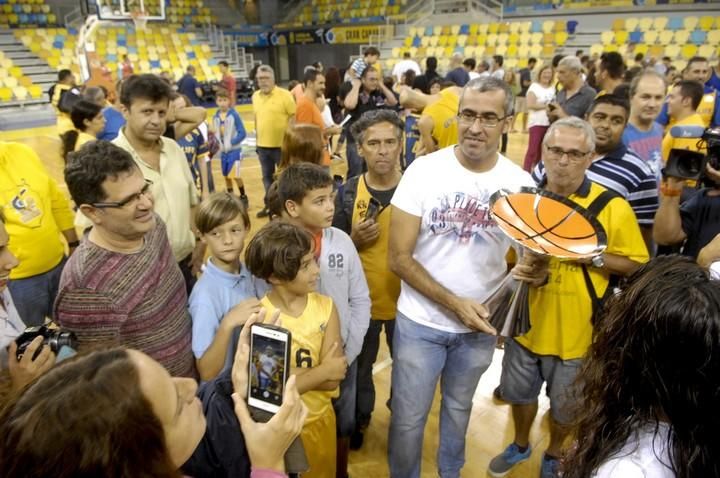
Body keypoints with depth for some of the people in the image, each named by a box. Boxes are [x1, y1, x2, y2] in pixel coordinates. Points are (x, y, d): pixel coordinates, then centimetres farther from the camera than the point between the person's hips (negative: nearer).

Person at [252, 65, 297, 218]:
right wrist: (258, 137, 17)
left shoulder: (284, 95, -10)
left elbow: (294, 117, -10)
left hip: (282, 145, -6)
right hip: (263, 145, 6)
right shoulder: (255, 96, 7)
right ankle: (269, 205, 30)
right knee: (267, 177, 16)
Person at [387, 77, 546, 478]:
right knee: (408, 418, 11)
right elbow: (399, 257, -14)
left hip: (481, 325, 2)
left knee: (459, 410, 25)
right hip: (421, 321, -2)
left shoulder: (520, 184, -8)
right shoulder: (424, 171, -15)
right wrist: (454, 303, -21)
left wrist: (534, 269, -22)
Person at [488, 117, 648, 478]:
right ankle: (520, 445, 51)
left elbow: (636, 264, -7)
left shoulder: (611, 206, -14)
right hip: (526, 321, 3)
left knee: (565, 405, 19)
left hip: (576, 330, -2)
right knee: (520, 392, 23)